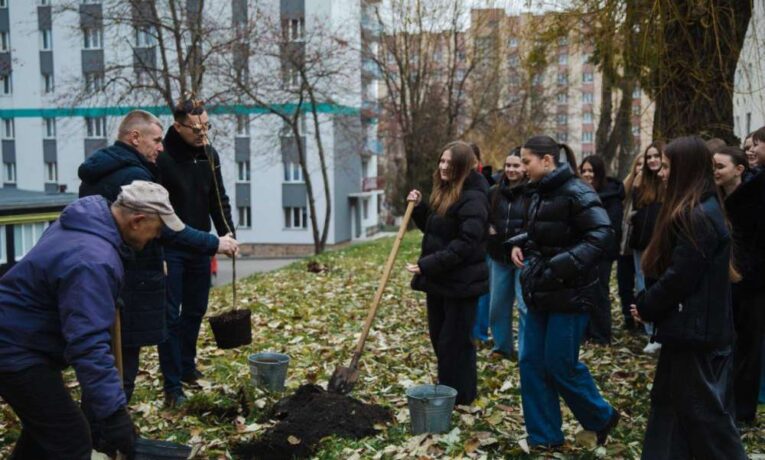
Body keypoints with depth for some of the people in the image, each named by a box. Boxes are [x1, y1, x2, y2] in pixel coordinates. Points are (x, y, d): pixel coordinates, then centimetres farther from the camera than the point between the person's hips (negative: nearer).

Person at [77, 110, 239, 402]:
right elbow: (168, 226, -23)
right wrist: (214, 244, -17)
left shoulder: (95, 173, 14)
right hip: (130, 285, -10)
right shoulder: (134, 176, -17)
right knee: (122, 367, 0)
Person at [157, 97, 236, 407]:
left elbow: (218, 199, 11)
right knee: (170, 316, -1)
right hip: (169, 250, -6)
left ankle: (187, 366, 33)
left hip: (200, 248, 6)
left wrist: (227, 232, -2)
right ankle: (172, 385, 6)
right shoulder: (160, 157, -16)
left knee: (195, 310, 15)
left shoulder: (209, 155, 4)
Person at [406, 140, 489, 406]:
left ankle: (459, 397, 15)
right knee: (438, 337, 18)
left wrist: (428, 264, -27)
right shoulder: (443, 192, 12)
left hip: (461, 282, -9)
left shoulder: (473, 198, -19)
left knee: (453, 342, 0)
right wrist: (418, 207, 4)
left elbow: (466, 243, -25)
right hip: (438, 278, 9)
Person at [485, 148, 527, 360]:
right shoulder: (494, 192, 6)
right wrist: (489, 230, -4)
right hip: (498, 257, 6)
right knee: (498, 304, 14)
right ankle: (502, 346, 30)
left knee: (526, 306, -4)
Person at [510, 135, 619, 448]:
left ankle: (601, 418, 27)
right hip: (541, 294, 9)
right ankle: (544, 436, 21)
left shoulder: (575, 193, -17)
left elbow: (603, 235, -24)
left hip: (569, 295, -9)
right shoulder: (539, 193, 10)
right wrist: (519, 245, 4)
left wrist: (565, 264, -29)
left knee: (560, 364, 0)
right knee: (532, 363, 9)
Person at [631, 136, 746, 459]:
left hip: (696, 330, -10)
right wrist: (649, 303, 8)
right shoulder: (698, 209, 10)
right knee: (670, 402, 17)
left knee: (703, 411, 3)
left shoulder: (697, 217, -22)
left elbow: (679, 278, -22)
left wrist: (646, 307, -8)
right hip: (693, 326, 10)